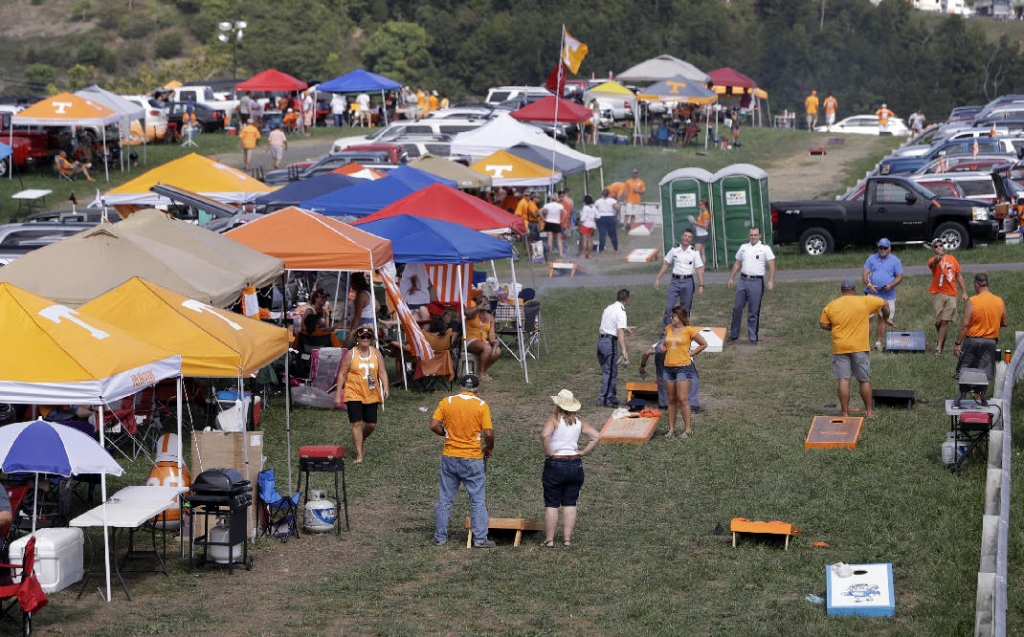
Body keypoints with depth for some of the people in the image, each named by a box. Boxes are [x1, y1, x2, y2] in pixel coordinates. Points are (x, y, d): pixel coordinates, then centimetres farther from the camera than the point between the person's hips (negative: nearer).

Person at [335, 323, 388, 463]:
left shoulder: (376, 353, 6)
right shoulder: (350, 354, -3)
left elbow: (382, 372, 5)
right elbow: (342, 374, 0)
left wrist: (385, 388, -9)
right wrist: (338, 394, -4)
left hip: (371, 395, 3)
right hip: (354, 394, -3)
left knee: (371, 424, 5)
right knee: (357, 423, -8)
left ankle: (361, 440, 37)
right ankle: (359, 455, -4)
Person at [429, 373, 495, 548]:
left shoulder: (446, 402, -2)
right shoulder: (481, 405, -8)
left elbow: (434, 425, -6)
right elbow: (488, 433, -12)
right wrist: (489, 448, 6)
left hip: (449, 457, 2)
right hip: (473, 460, -2)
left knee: (444, 499, 12)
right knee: (478, 500, 6)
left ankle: (440, 536, 16)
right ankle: (480, 539, 6)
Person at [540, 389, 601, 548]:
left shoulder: (554, 419, -10)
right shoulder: (579, 422, 4)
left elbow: (544, 435, -29)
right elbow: (596, 436, -1)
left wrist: (548, 453, -16)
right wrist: (583, 452, 1)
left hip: (555, 465, -4)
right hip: (575, 465, 4)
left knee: (551, 504, 3)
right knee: (570, 504, 10)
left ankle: (549, 540, 5)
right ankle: (567, 539, 11)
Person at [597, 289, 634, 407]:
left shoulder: (609, 308, 13)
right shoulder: (621, 312, -13)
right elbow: (620, 332, -22)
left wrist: (627, 328, 45)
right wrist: (624, 351, -26)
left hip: (601, 340, 8)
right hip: (610, 342, -8)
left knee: (607, 371, 16)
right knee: (610, 372, -1)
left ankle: (611, 397, 24)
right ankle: (604, 399, -1)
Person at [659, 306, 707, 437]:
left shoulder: (689, 330, -5)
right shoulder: (668, 328, 9)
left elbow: (704, 344, 3)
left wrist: (691, 354, -1)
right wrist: (662, 347, 5)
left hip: (683, 367, -5)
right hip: (669, 367, 5)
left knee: (682, 399, -9)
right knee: (671, 400, 9)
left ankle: (688, 429, -2)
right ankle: (671, 429, 14)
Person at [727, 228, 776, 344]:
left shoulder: (765, 248, -2)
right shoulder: (743, 247, 13)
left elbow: (771, 265, -7)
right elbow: (737, 264, 18)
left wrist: (771, 281, -17)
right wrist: (731, 278, 12)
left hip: (756, 282, -4)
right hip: (743, 280, 4)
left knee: (754, 311, 0)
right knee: (737, 308, 5)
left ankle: (753, 337, 7)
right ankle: (733, 334, 16)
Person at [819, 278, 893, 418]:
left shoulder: (831, 306, 1)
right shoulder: (864, 301, -3)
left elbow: (823, 324, 6)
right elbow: (884, 304, 5)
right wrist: (886, 318, 22)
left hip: (840, 348, 1)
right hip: (860, 347, -1)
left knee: (843, 380, 2)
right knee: (865, 380, 9)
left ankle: (845, 413, 2)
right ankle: (869, 411, 15)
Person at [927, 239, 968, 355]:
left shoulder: (952, 259, 10)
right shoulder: (933, 261, -4)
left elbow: (959, 276, 16)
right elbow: (933, 263, -31)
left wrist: (965, 292, 11)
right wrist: (938, 258, -56)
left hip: (951, 294, 2)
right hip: (938, 293, -2)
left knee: (945, 320, -4)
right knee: (938, 321, -1)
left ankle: (939, 346, 0)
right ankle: (941, 338, 29)